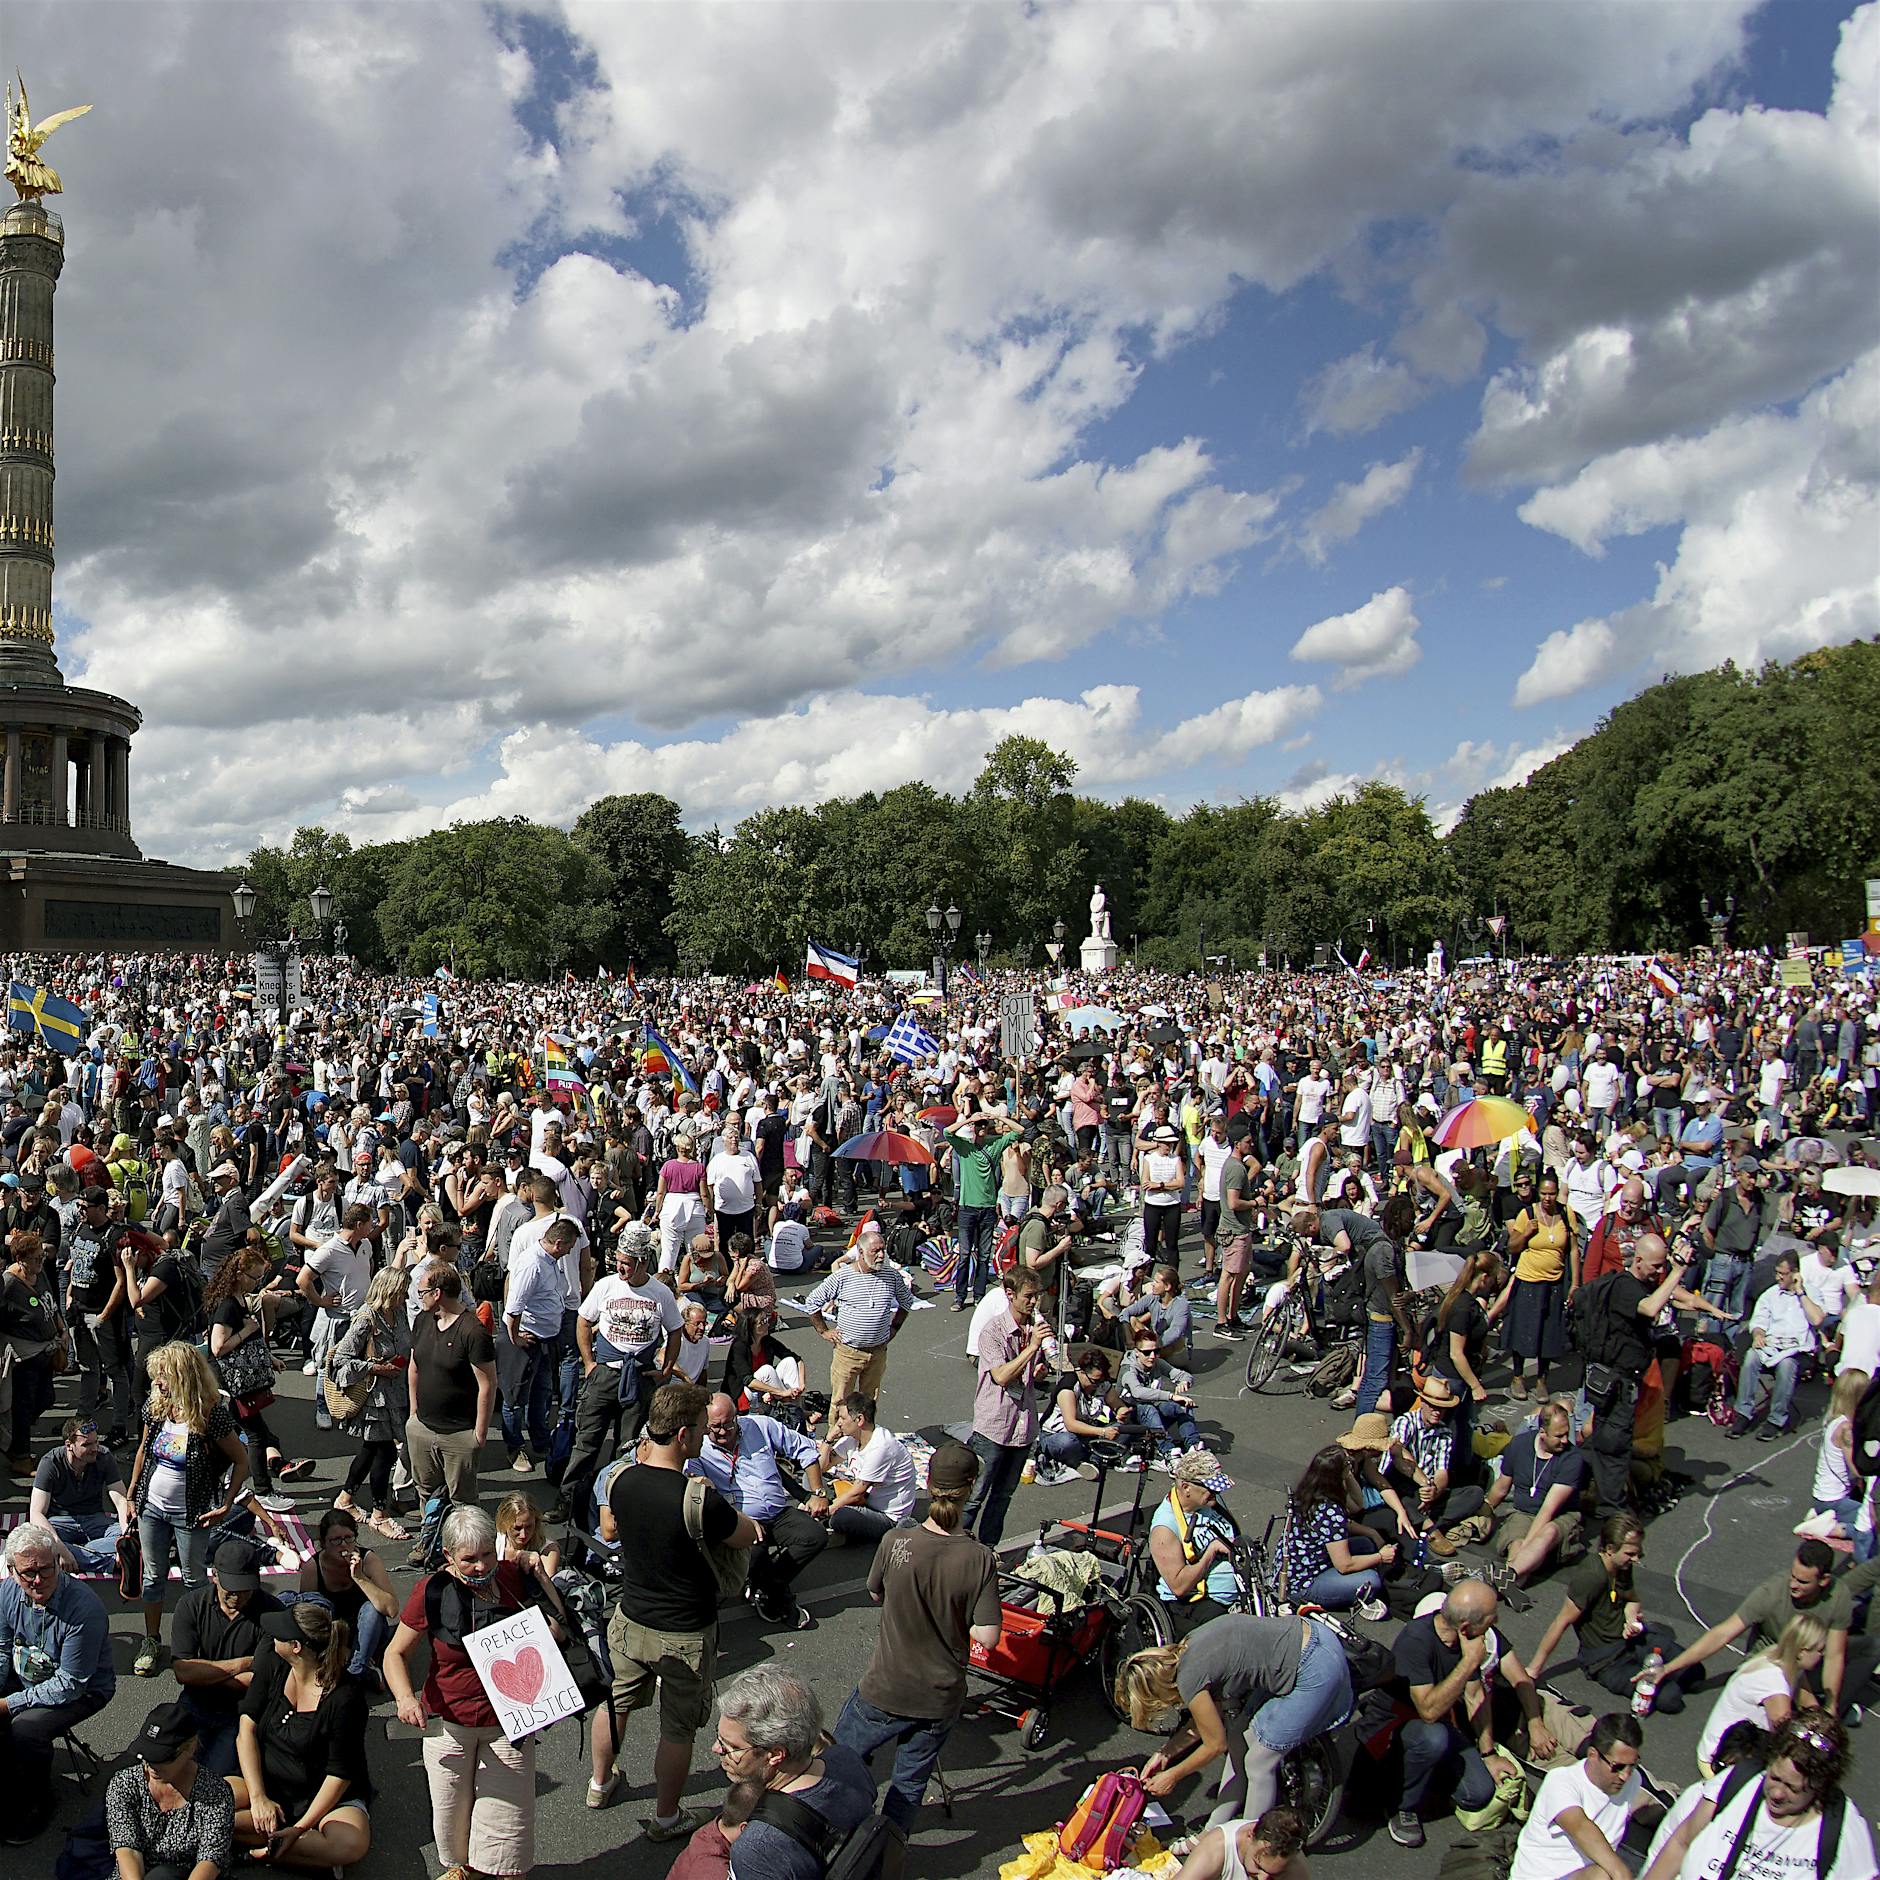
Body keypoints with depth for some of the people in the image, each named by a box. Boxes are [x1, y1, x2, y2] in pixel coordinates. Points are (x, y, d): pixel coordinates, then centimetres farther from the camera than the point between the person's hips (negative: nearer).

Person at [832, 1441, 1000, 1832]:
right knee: (910, 1784, 21)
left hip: (884, 1690, 0)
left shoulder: (896, 1543, -17)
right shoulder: (980, 1560, -19)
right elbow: (987, 1637, -16)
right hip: (941, 1698, 0)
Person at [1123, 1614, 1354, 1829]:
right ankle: (1214, 1835, 26)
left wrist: (1173, 1776, 10)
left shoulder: (1189, 1679, -18)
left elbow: (1215, 1744, -3)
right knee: (1239, 1740, 14)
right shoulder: (1185, 1648, 6)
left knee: (1258, 1762, 2)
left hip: (1315, 1670, -9)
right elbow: (1209, 1717, 19)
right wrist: (1165, 1754, 18)